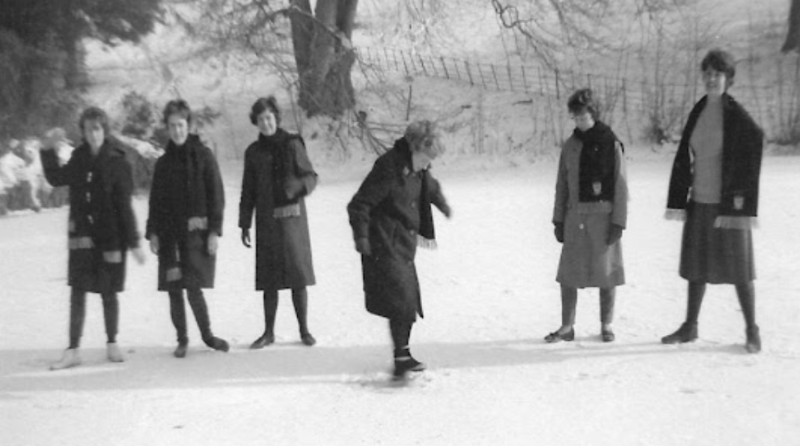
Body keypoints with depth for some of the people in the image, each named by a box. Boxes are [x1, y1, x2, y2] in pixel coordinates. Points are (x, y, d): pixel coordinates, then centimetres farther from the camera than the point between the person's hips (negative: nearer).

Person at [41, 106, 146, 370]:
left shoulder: (117, 164, -8)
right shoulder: (79, 159, 4)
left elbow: (125, 207, -8)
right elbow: (57, 178, 17)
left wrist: (133, 243, -9)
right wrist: (48, 151, 4)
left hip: (110, 237, -3)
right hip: (82, 237, 3)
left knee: (108, 293, 7)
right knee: (77, 293, 1)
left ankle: (112, 344, 24)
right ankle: (73, 351, 5)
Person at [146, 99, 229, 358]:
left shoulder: (203, 156, 0)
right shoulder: (163, 162, 11)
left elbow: (216, 195, -3)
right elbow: (155, 201, 13)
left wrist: (214, 230, -9)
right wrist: (152, 232, 4)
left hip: (196, 232, -4)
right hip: (169, 233, 4)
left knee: (193, 287, -8)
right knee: (174, 289, 4)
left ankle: (207, 334, 11)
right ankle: (182, 339, 17)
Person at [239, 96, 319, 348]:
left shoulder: (292, 144, -1)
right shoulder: (253, 152, 9)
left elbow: (311, 176, -1)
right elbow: (248, 192, 12)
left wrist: (299, 185, -23)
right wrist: (244, 224, 10)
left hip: (292, 217, -2)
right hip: (266, 220, 3)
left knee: (298, 275, -1)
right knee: (269, 279, 5)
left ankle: (304, 330, 9)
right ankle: (269, 332, 15)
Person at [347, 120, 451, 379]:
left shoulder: (418, 169, 5)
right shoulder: (388, 167, -20)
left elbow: (431, 187, 30)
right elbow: (359, 205, -18)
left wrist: (443, 206, 42)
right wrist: (361, 236, -20)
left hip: (405, 245, 9)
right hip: (385, 246, -9)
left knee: (409, 301, 11)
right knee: (400, 302, -13)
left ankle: (404, 356, 23)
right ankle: (401, 358, -8)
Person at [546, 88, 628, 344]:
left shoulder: (610, 144, -3)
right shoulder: (570, 145, 9)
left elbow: (621, 186, -4)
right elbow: (562, 186, 13)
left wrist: (618, 222, -9)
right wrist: (558, 220, 10)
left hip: (603, 215, -4)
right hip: (575, 216, 4)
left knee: (606, 274, 3)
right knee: (568, 275, 3)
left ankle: (606, 326, 17)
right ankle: (567, 327, 12)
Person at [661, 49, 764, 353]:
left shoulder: (737, 115, -10)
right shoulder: (697, 112, 7)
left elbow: (753, 152, -11)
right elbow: (683, 159, 8)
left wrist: (742, 200, -16)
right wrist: (678, 201, 4)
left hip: (728, 203, -6)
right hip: (699, 202, 6)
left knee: (738, 268, 1)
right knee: (696, 265, 12)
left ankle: (752, 331, 14)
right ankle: (690, 327, 23)